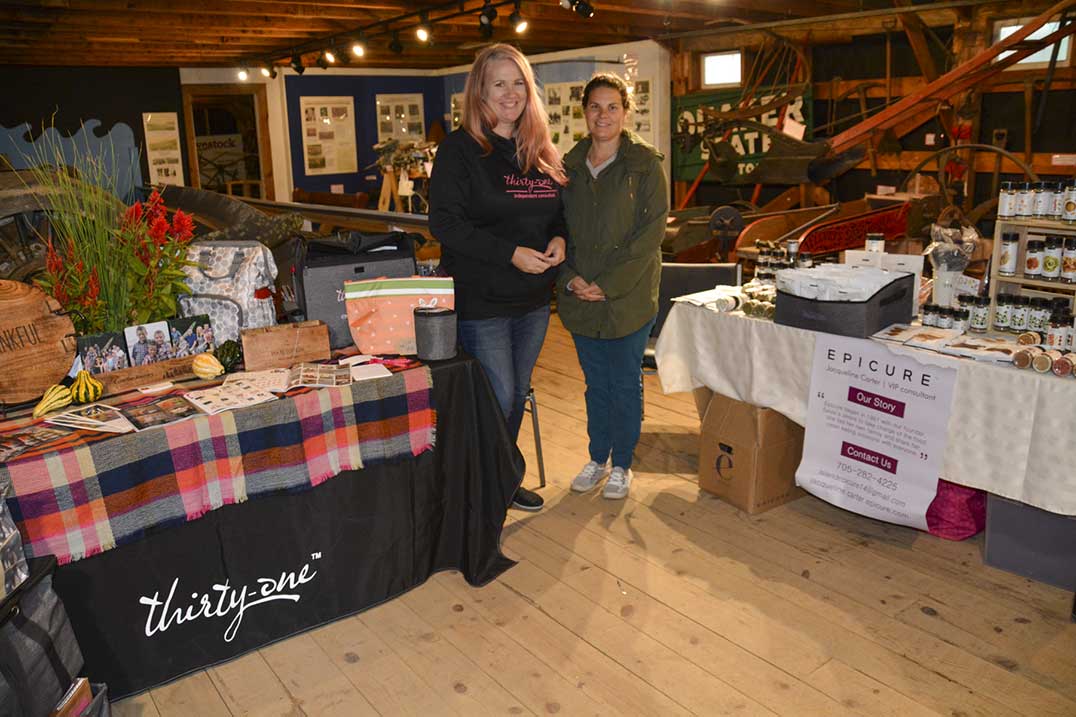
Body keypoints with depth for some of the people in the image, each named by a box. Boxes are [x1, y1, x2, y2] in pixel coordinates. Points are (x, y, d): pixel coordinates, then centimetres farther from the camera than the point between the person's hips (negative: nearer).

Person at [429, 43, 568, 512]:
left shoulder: (542, 152, 11)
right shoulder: (460, 149, -9)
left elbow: (558, 211, 19)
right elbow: (445, 223, -16)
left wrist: (558, 239, -5)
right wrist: (511, 253, -22)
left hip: (533, 299, 6)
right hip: (481, 300, -6)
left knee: (516, 393, 16)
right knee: (497, 399, -3)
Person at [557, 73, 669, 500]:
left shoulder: (644, 164, -5)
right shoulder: (570, 166, 7)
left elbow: (651, 233, -12)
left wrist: (607, 284, -17)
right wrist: (569, 277, -9)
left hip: (629, 298, -3)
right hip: (580, 299, 4)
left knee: (626, 384, 8)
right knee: (595, 384, 15)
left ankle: (622, 465, 25)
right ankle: (597, 458, 31)